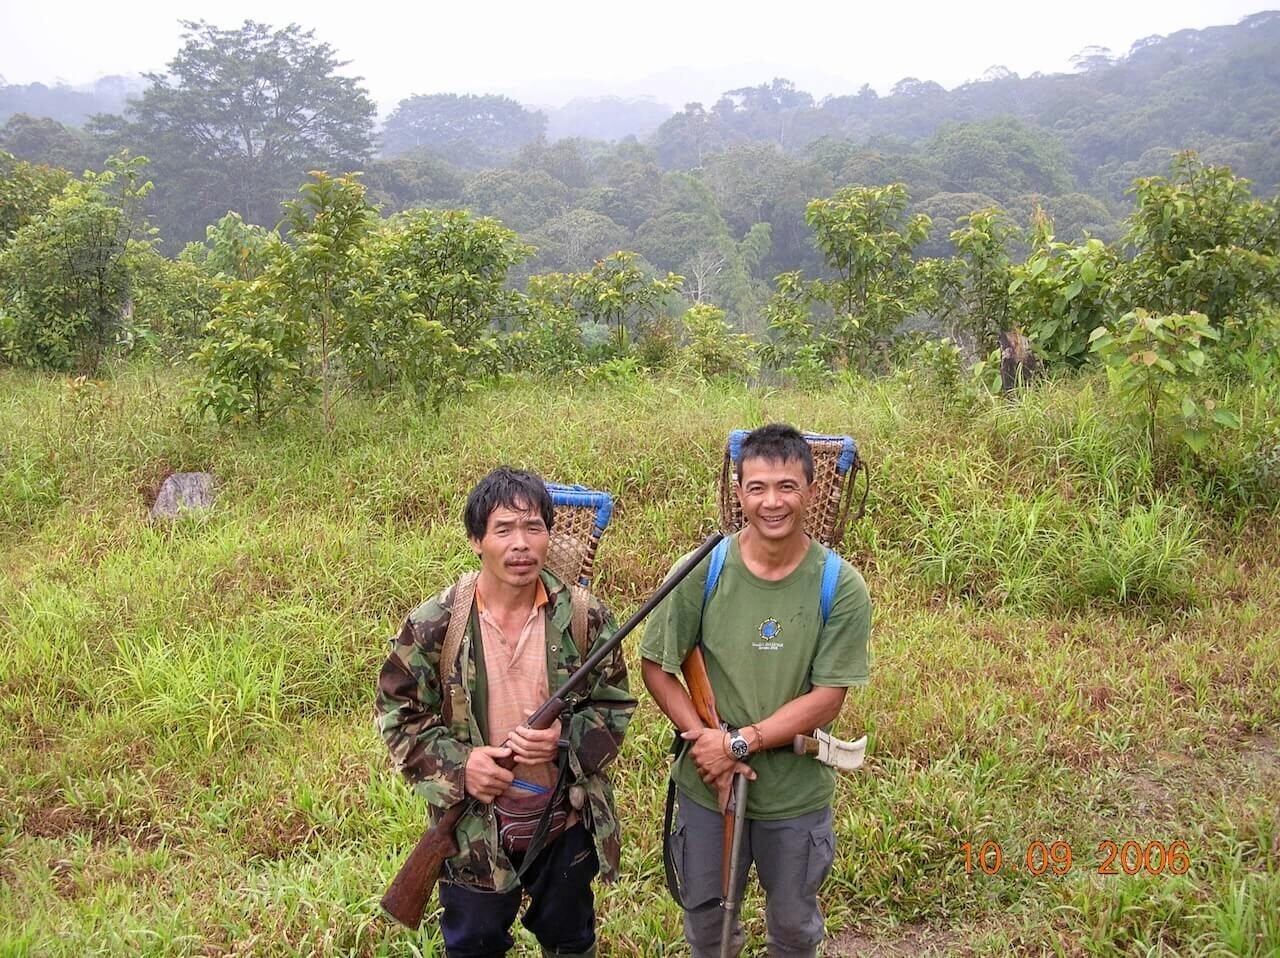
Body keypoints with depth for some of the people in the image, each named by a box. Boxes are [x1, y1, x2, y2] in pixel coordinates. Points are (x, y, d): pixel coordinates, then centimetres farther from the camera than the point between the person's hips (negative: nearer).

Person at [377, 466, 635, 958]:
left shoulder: (585, 617, -10)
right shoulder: (433, 626, -14)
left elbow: (615, 705, -3)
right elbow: (398, 714, -5)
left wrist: (564, 740, -22)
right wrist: (456, 764, -20)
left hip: (567, 823, 1)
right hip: (472, 830, -1)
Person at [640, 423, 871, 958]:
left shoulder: (841, 587, -16)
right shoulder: (702, 571, -14)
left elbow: (827, 699, -15)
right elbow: (656, 667, -8)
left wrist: (739, 742, -21)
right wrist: (703, 740, -19)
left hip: (798, 794, 0)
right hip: (707, 788, 1)